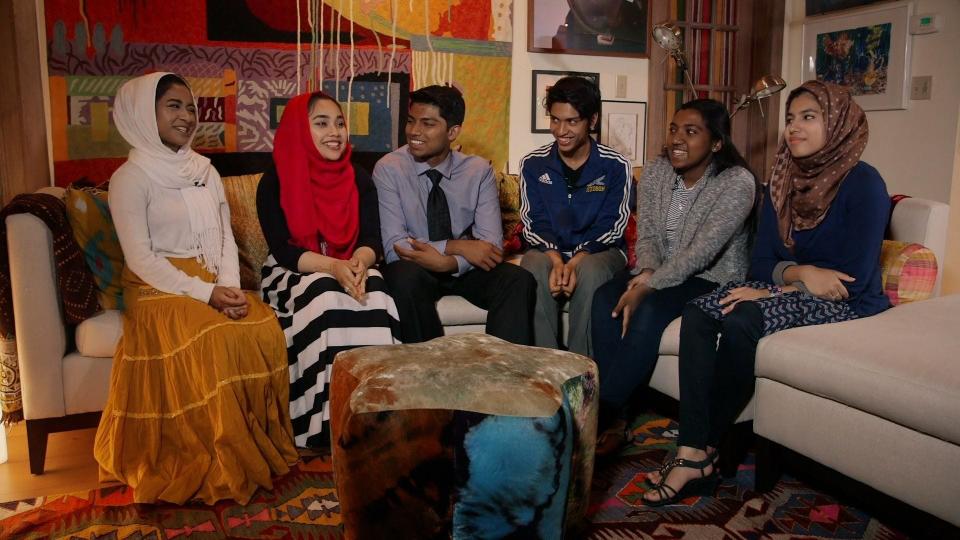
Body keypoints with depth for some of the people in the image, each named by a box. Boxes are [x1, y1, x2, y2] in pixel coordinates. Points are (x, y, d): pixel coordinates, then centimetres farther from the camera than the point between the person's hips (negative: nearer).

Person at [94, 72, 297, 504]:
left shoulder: (205, 170, 13)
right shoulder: (130, 178, -5)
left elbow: (225, 237, 10)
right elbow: (140, 258, -12)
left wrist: (230, 287, -10)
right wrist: (204, 293, -21)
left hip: (213, 283, 5)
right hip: (158, 287, -5)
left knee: (264, 327, -24)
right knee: (215, 342, -33)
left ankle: (262, 446, -9)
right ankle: (221, 464, -18)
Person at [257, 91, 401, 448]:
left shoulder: (359, 180, 3)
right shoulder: (274, 183, -5)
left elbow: (372, 240, -5)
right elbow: (282, 249, -14)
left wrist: (360, 263, -30)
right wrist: (333, 267, -32)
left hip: (352, 272, 3)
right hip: (293, 275, -2)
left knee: (373, 293, -31)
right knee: (326, 296, -35)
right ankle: (332, 421, -28)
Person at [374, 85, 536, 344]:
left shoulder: (478, 170, -5)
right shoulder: (388, 169, -11)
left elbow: (491, 243, -11)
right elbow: (394, 247, -18)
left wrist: (447, 261, -29)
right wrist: (457, 246, -25)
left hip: (466, 269, 2)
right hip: (414, 271, -2)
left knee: (519, 280, -24)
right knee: (405, 277, -35)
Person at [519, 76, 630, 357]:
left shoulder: (615, 166, -3)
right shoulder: (533, 164, 2)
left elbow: (611, 226, -7)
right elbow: (533, 223, -3)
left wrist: (576, 261, -24)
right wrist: (556, 260, -23)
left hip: (599, 252, -1)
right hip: (549, 251, 1)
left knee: (590, 270, -36)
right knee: (534, 267, -33)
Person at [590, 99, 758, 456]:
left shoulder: (737, 183, -16)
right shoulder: (655, 172, 3)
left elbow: (702, 250, -24)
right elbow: (646, 234, 0)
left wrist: (649, 287, -29)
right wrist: (646, 271, -22)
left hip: (713, 279, -5)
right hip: (658, 272, 5)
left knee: (650, 310, -33)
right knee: (605, 299, -24)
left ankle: (600, 415, -26)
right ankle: (616, 415, -22)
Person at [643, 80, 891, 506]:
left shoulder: (863, 183, -10)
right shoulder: (782, 184, 11)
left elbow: (854, 279, -17)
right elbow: (761, 263, 5)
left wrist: (777, 289, -16)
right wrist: (799, 272, -17)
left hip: (845, 306, -6)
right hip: (789, 291, 7)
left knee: (741, 320, -33)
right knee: (697, 313, -21)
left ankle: (703, 450, -18)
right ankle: (692, 455, -28)